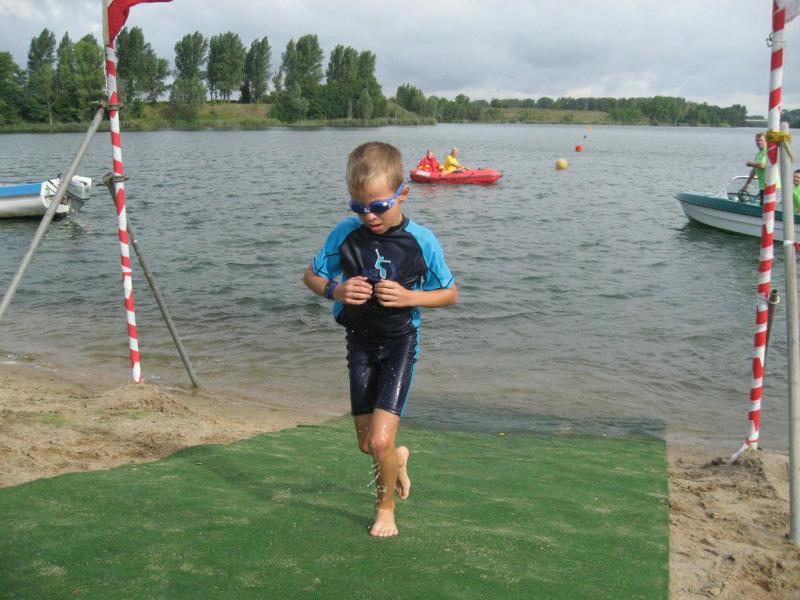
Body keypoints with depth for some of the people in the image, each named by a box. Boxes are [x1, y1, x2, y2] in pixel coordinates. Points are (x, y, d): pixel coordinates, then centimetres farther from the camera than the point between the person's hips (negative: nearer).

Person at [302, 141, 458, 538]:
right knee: (366, 444, 12)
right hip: (360, 342, 3)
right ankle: (397, 459, 48)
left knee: (380, 440, -12)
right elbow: (310, 275, 3)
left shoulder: (422, 241, -13)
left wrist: (410, 297, -20)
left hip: (400, 343, -3)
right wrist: (335, 291, -18)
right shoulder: (345, 234, -8)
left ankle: (386, 507, 17)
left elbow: (450, 294, -2)